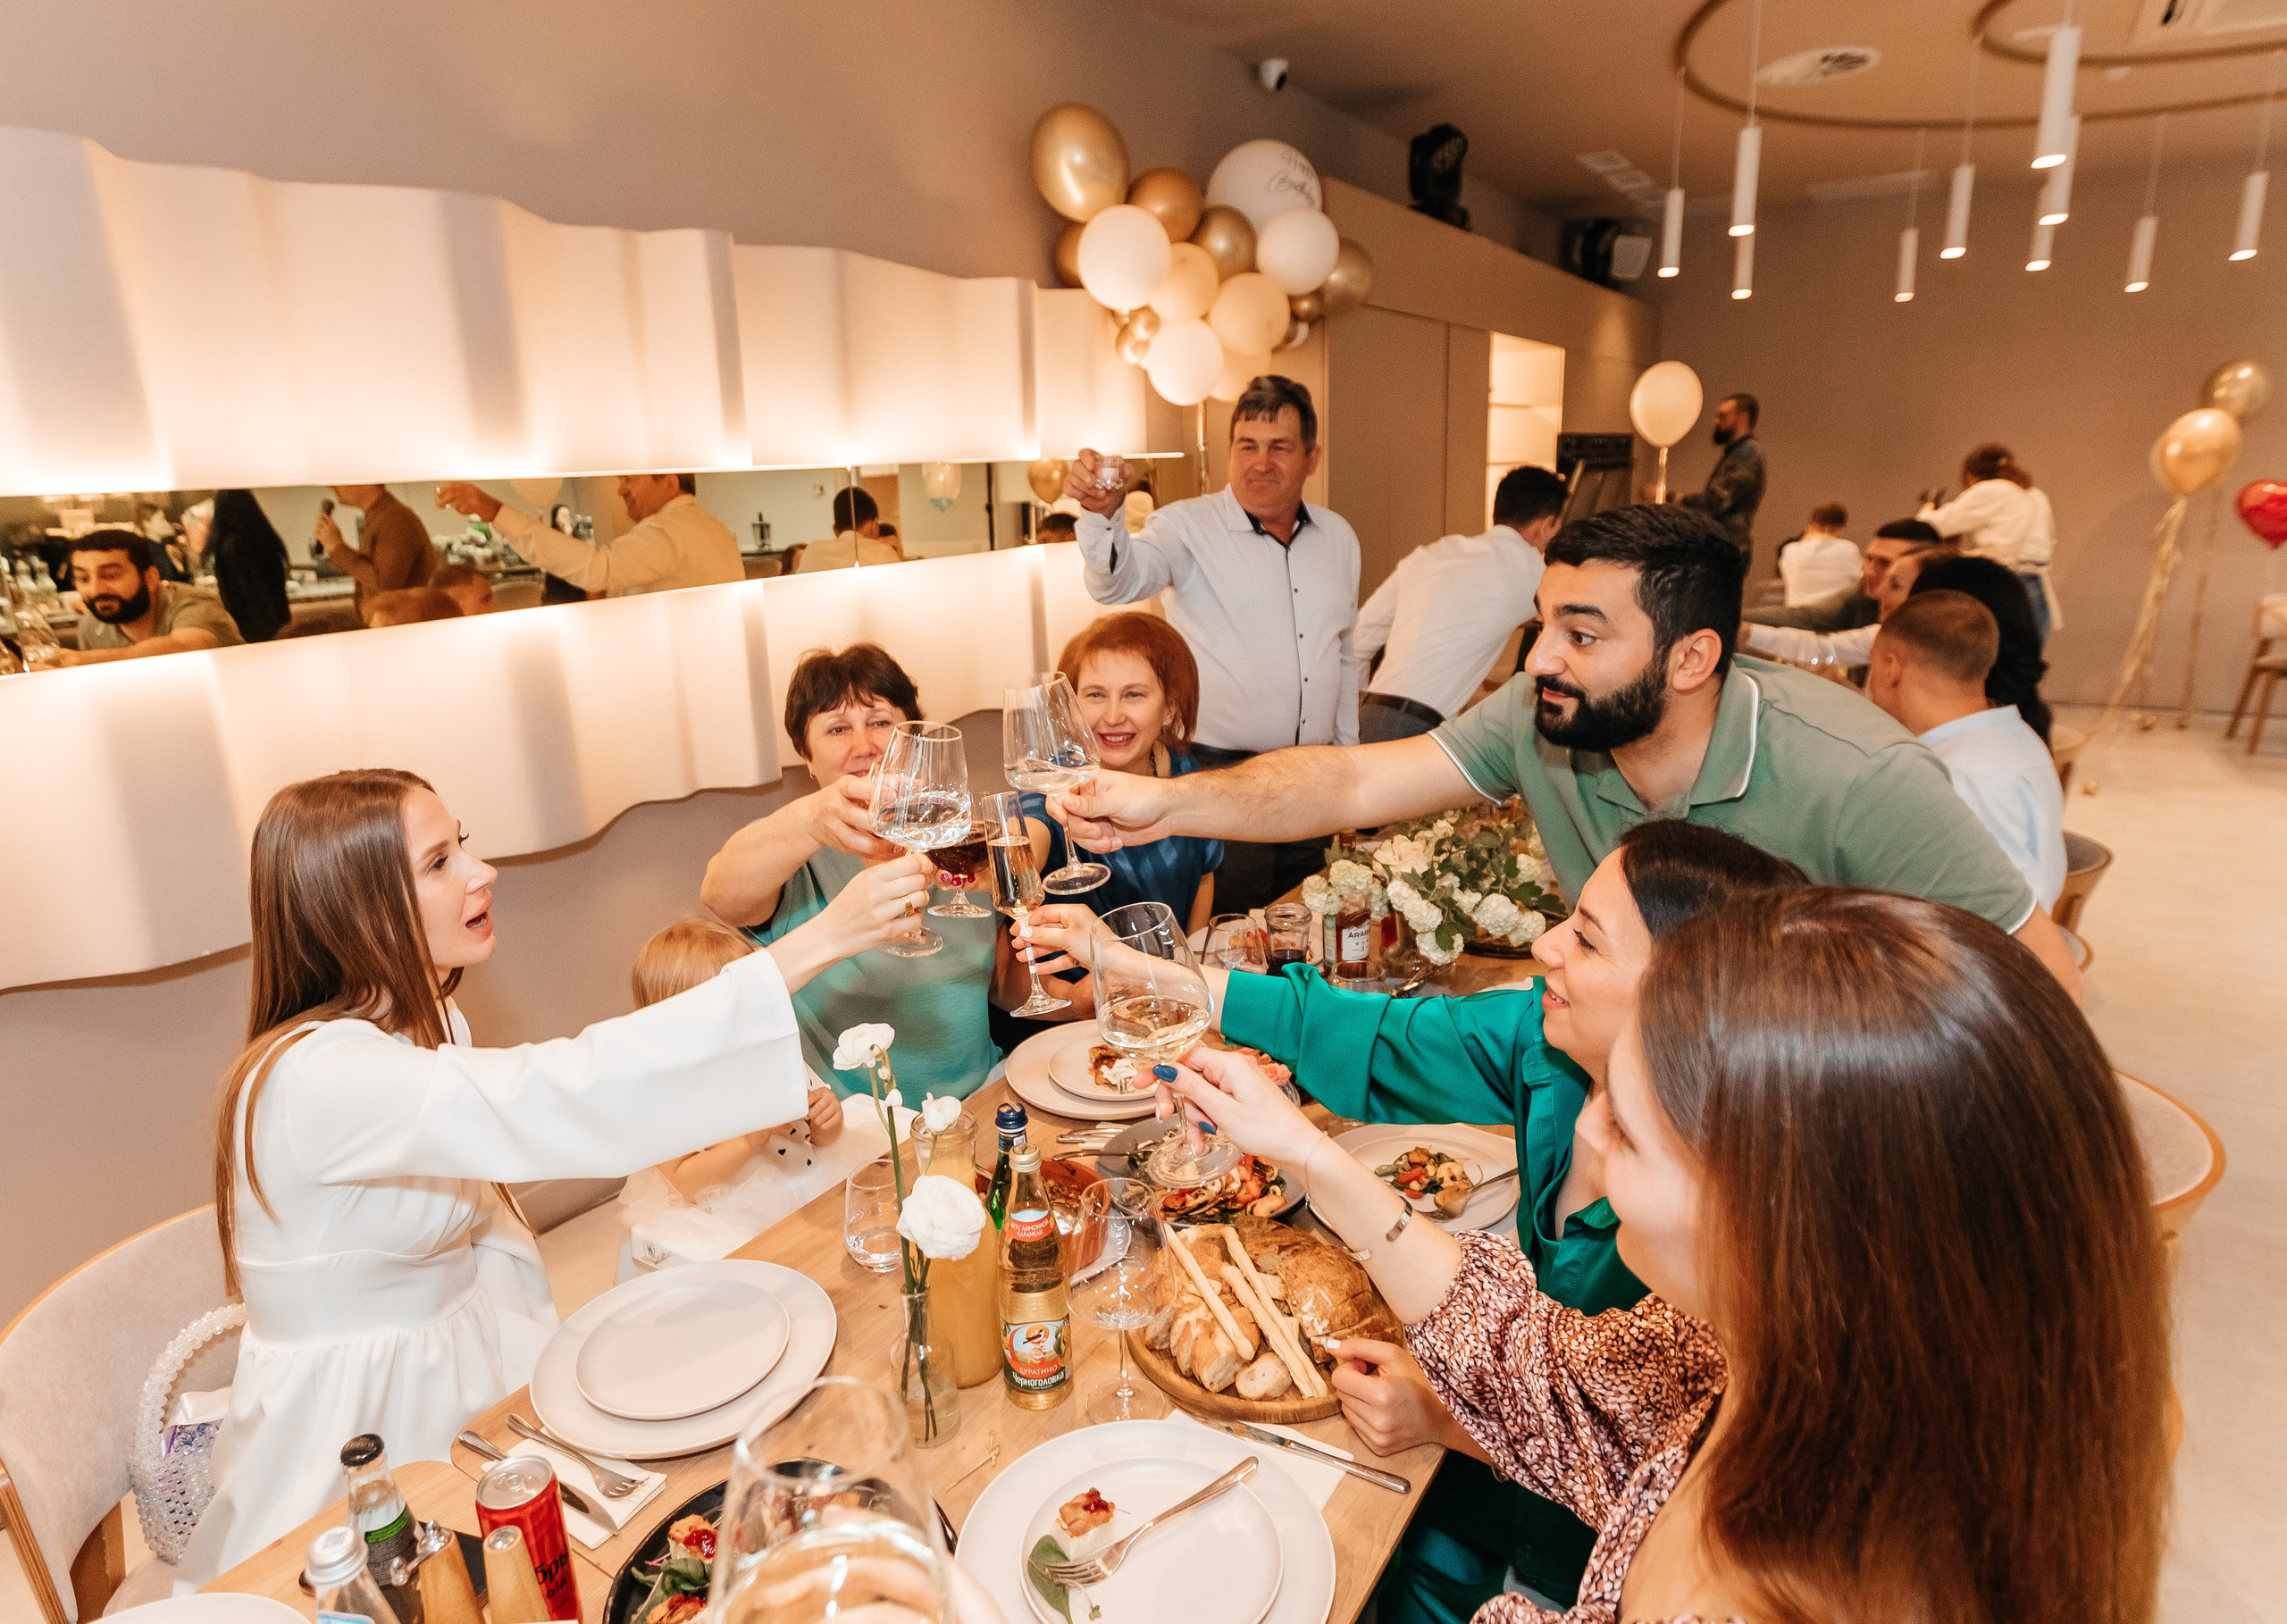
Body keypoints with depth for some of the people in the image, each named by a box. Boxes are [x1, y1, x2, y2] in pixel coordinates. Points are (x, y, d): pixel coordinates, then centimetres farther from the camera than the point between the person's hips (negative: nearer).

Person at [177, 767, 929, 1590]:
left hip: (458, 1381, 7)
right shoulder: (315, 1076, -28)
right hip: (354, 1434, -7)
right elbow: (565, 1100, -41)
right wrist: (820, 939, -43)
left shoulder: (426, 1025, 2)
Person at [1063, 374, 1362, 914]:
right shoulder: (1189, 526, -6)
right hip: (1220, 776, -5)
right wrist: (1101, 514, -45)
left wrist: (1347, 755, 19)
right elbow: (1121, 581, -25)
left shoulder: (1338, 537, 10)